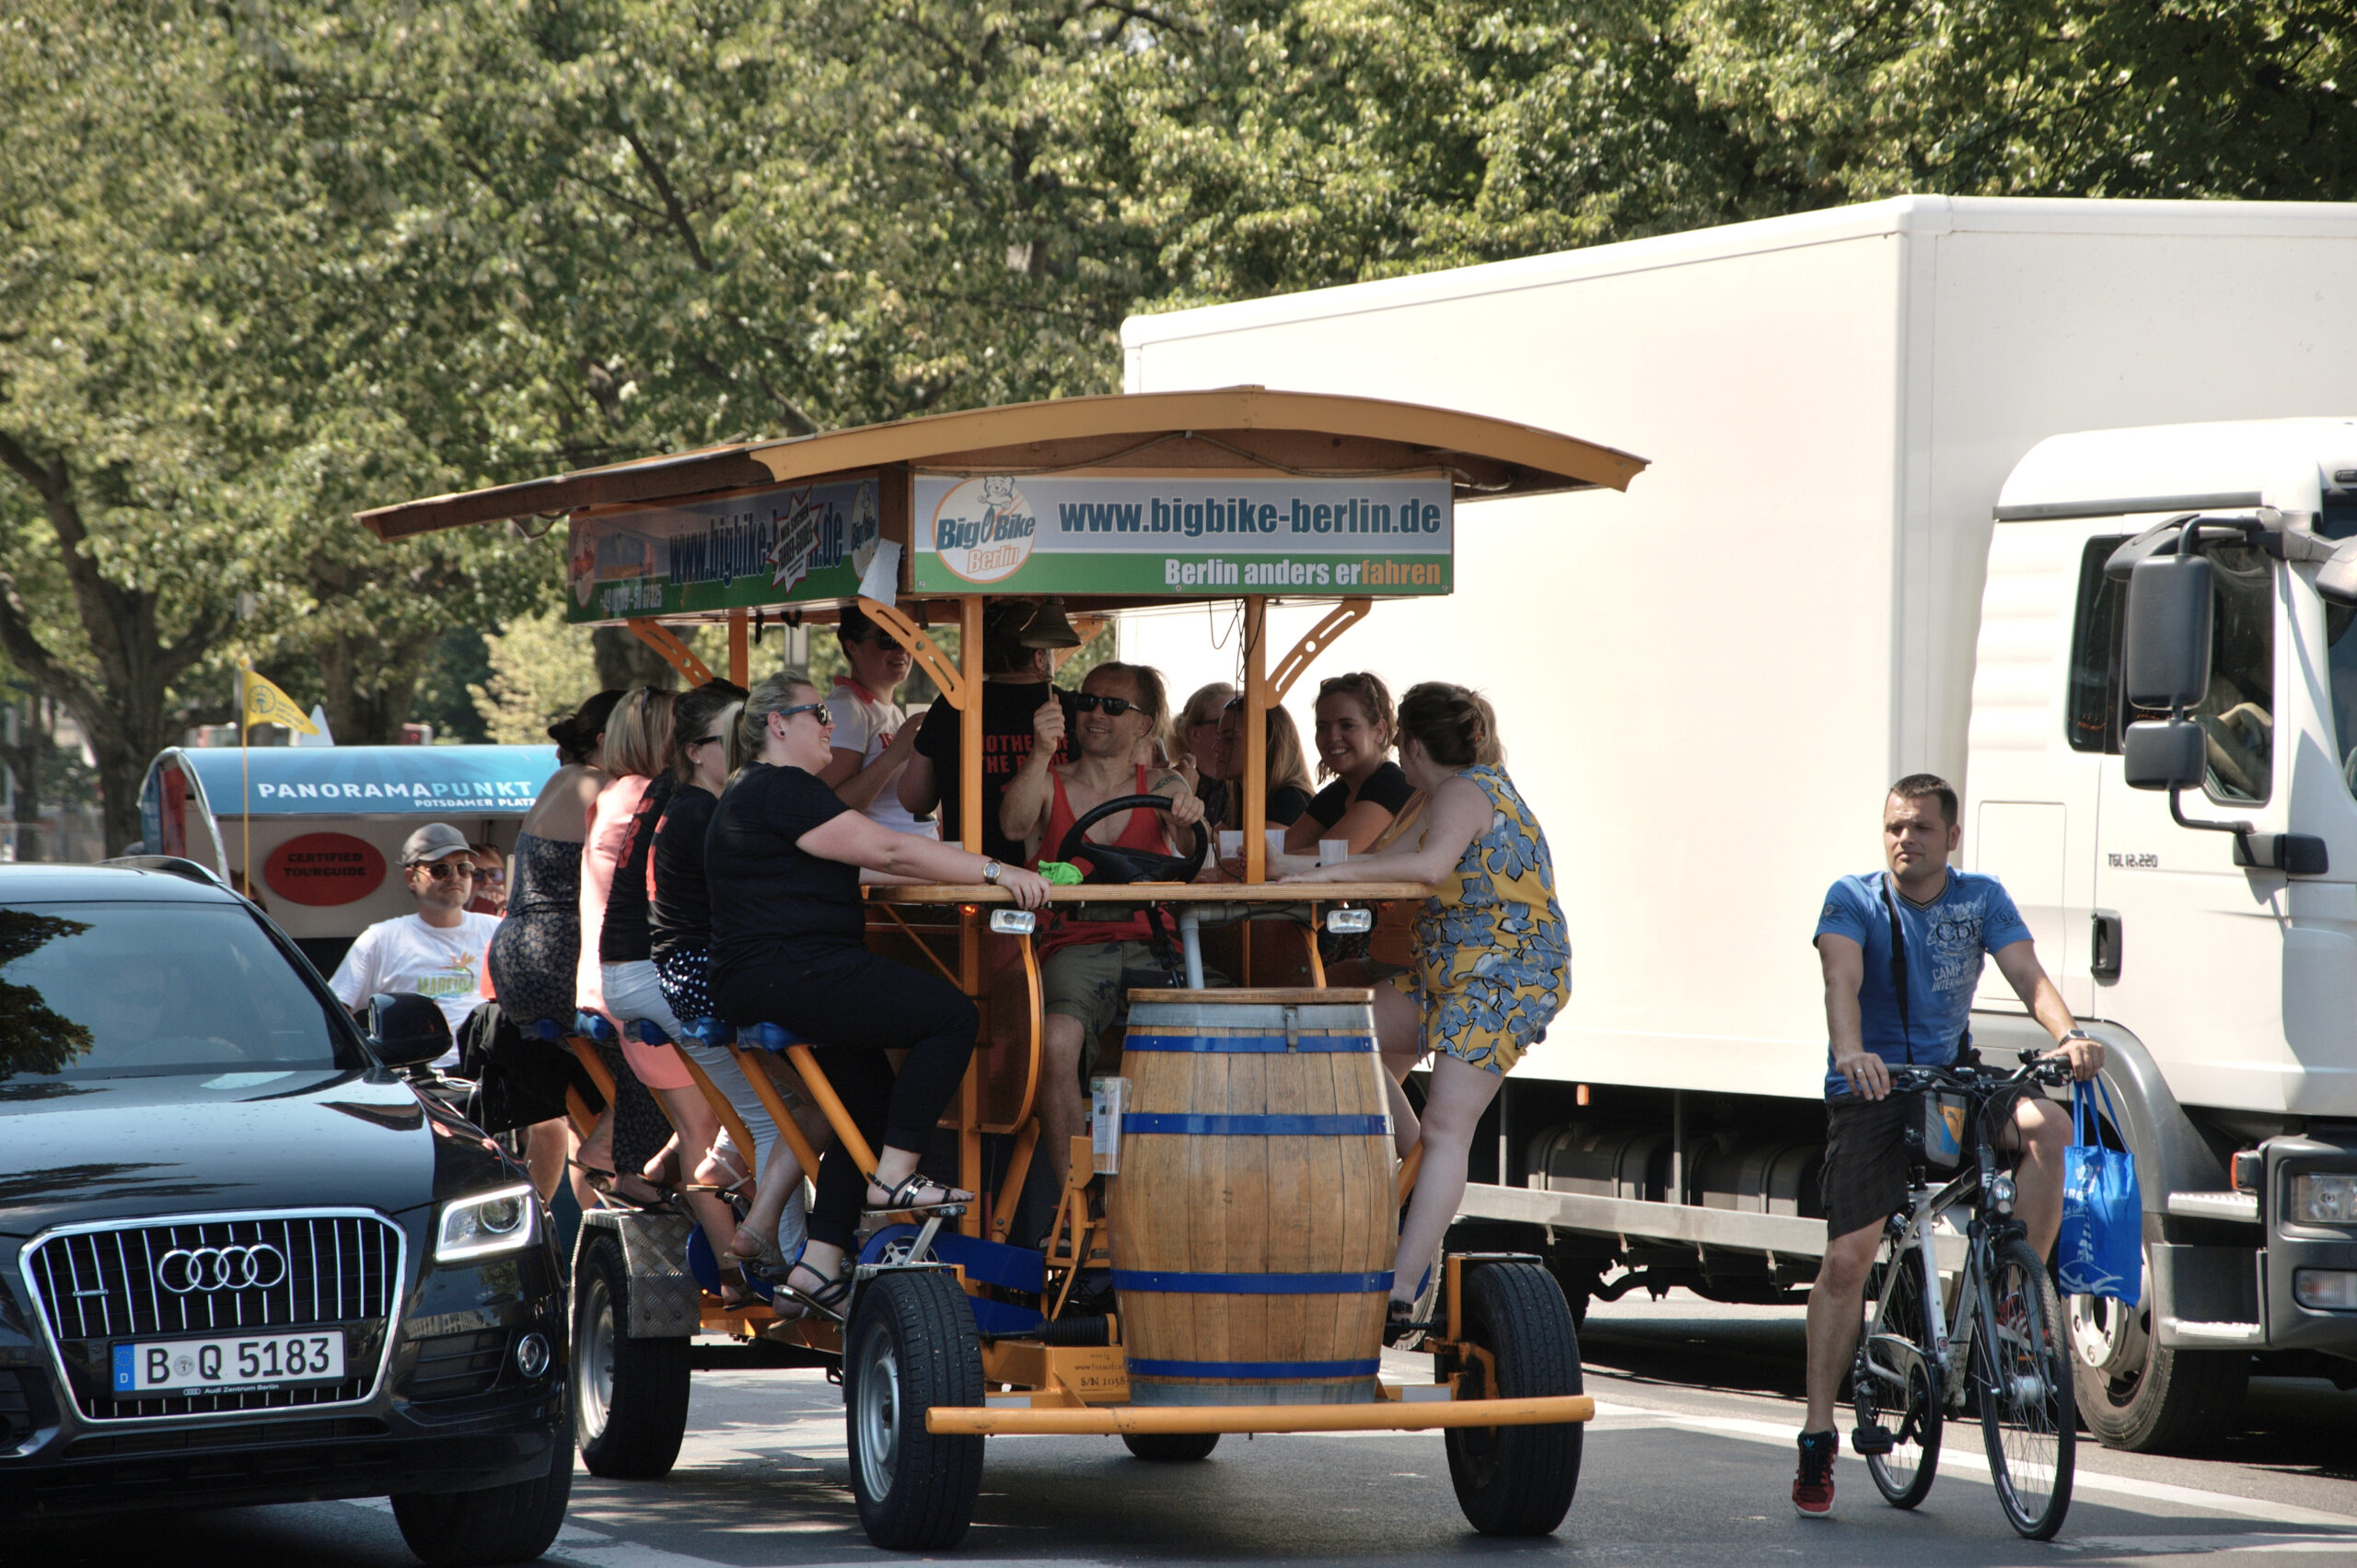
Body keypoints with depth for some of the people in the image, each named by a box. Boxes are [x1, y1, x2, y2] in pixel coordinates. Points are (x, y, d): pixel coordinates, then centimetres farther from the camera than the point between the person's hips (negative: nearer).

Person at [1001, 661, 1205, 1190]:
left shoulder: (1159, 786, 19)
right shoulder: (1049, 784, 15)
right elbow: (1014, 825, -7)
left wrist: (1190, 812, -29)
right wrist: (1042, 754, -24)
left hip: (1150, 948, 1)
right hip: (1072, 946, -1)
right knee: (1057, 1039, -34)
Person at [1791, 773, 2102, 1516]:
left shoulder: (1981, 900, 4)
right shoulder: (1853, 900, -4)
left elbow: (2026, 973, -10)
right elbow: (1842, 981, -21)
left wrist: (2068, 1033, -31)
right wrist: (1851, 1052, -42)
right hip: (1871, 1092, -2)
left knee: (2048, 1124, -28)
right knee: (1846, 1258, -13)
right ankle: (1818, 1435, -2)